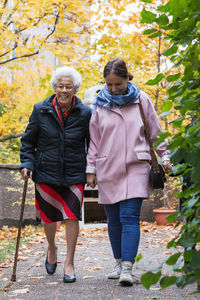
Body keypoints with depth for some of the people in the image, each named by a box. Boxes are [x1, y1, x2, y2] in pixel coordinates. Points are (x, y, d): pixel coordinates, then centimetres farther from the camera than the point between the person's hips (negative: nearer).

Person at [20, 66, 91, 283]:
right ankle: (51, 248, 41)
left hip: (74, 175, -1)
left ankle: (69, 263, 3)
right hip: (46, 173, 1)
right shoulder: (40, 111, -1)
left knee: (72, 216, -7)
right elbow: (28, 141, 6)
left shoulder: (84, 114, -2)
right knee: (48, 216, 10)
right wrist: (27, 164, -7)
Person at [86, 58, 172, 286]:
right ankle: (119, 262, 21)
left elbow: (154, 131, 11)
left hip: (136, 167, -2)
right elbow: (94, 139, 10)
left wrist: (164, 157, 10)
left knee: (129, 217, -12)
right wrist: (91, 169, 8)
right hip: (108, 170, 2)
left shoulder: (141, 100, 2)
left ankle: (127, 268, -16)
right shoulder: (100, 104, 4)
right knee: (113, 220, 7)